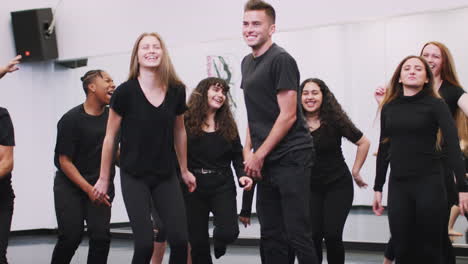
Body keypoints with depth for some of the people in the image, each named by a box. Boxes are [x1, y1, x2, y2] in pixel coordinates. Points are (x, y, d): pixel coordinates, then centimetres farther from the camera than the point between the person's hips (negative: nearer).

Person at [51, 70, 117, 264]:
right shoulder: (71, 119, -9)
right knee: (71, 236, -9)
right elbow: (64, 161, -9)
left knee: (101, 235, -10)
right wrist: (89, 189, -15)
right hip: (69, 184, -3)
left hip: (101, 184, 3)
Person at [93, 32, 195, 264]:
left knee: (180, 240, -8)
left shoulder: (176, 90, -2)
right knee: (145, 243, -12)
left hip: (166, 176, 3)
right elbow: (110, 136, -2)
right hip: (134, 177, -3)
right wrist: (104, 178, 2)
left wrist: (184, 170, 20)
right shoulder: (125, 91, -11)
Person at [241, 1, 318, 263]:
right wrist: (248, 150, 9)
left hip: (291, 157, -8)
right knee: (271, 235, 10)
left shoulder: (281, 60, -10)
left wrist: (260, 155, -12)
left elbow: (288, 115, -14)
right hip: (265, 162, 8)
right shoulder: (247, 63, 15)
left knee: (298, 234, -7)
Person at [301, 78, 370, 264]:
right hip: (310, 187, 1)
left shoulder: (335, 121, -8)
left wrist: (355, 172, 1)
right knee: (313, 235, -9)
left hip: (338, 185, -1)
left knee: (332, 234, -11)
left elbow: (364, 143, 1)